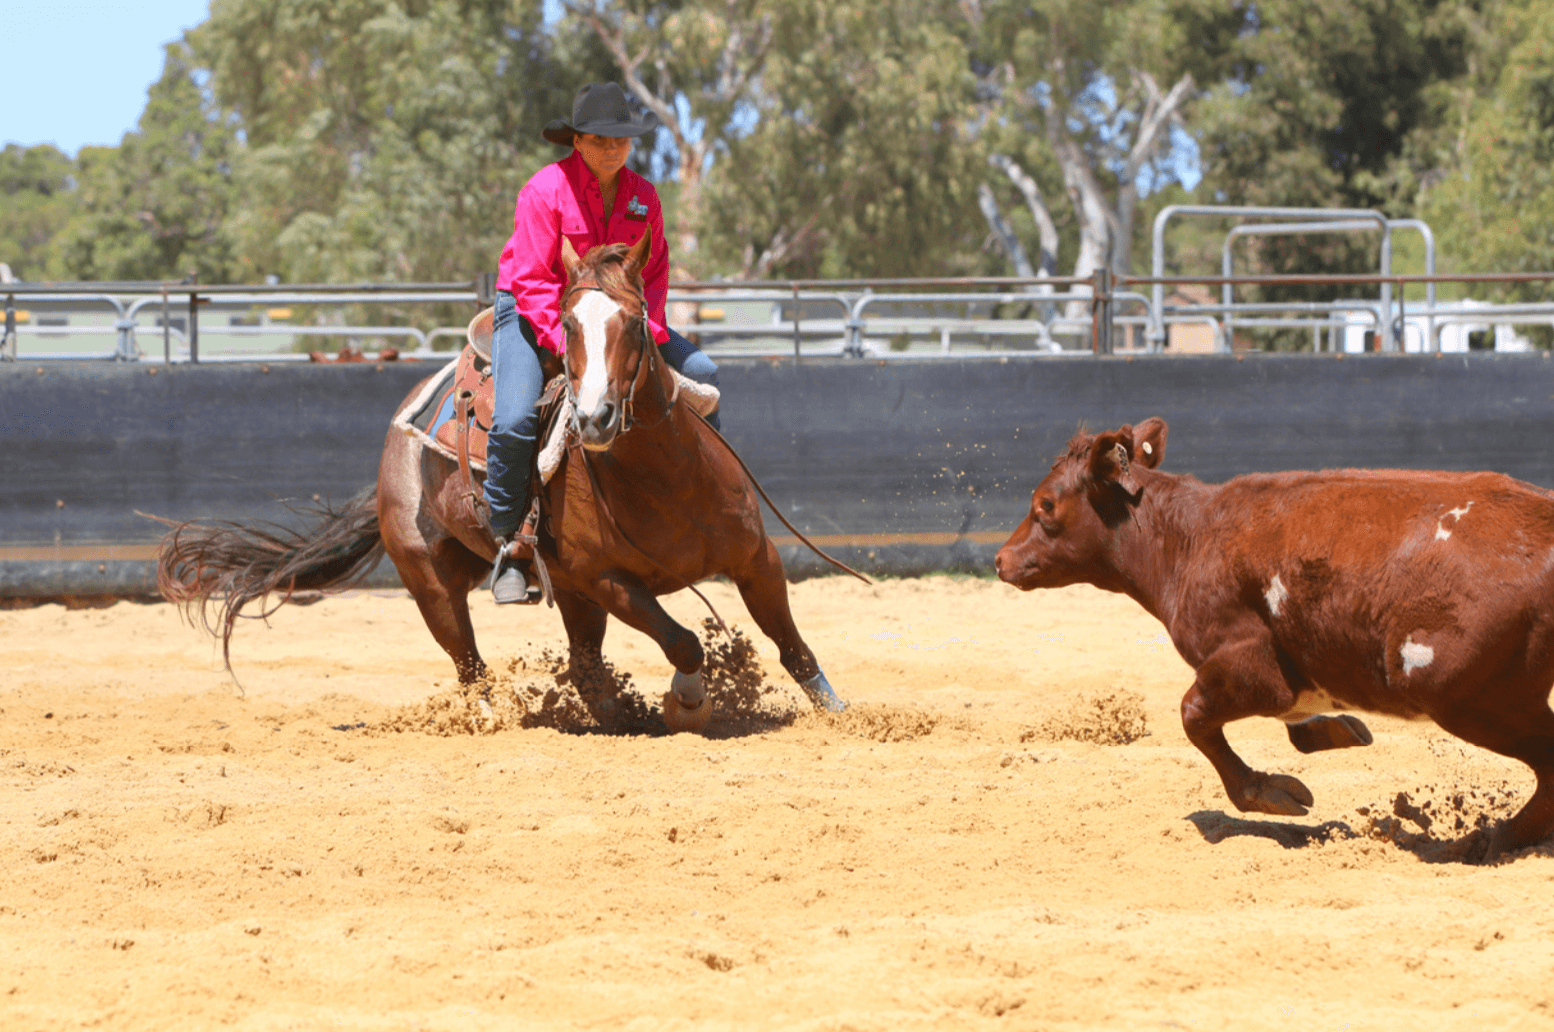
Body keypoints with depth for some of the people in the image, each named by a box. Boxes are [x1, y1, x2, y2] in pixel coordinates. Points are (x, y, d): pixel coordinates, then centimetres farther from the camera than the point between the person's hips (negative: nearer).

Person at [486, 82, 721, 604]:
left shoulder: (643, 195, 0)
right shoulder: (545, 191, -17)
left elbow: (654, 276, 4)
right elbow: (533, 282, -20)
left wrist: (644, 332, -15)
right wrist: (567, 343, -29)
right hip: (531, 312, -5)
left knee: (700, 371, -5)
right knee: (515, 420, -28)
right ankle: (508, 545, -13)